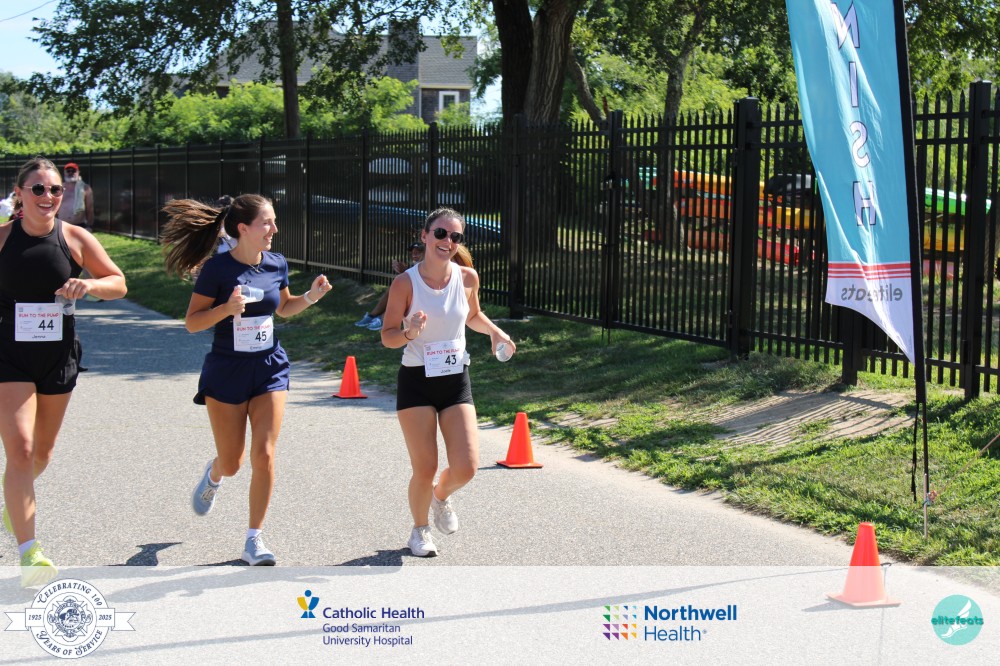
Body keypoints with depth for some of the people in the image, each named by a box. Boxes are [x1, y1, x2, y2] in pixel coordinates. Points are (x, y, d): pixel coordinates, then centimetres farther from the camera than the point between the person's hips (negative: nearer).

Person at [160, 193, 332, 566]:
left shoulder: (276, 265, 0)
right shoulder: (218, 268, -13)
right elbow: (192, 322, -11)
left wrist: (311, 296, 0)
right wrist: (226, 308, -27)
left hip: (269, 368, 3)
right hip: (227, 370, -3)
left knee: (264, 455, -9)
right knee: (231, 464, 7)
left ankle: (254, 539, 3)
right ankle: (213, 476, 46)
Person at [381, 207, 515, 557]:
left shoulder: (467, 277, -1)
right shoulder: (405, 283, -11)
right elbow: (388, 336, -6)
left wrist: (494, 331, 1)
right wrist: (410, 333, -26)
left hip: (456, 380, 3)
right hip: (416, 381, -3)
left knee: (465, 467, -6)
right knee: (425, 469, -2)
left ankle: (441, 497, 30)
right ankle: (420, 530, 27)